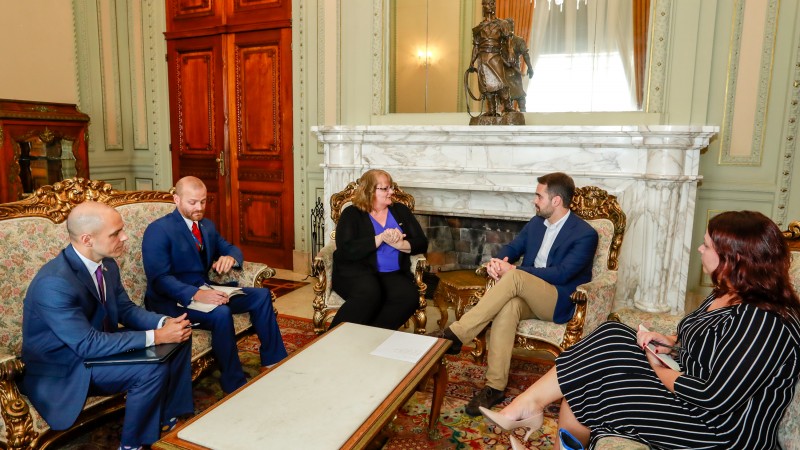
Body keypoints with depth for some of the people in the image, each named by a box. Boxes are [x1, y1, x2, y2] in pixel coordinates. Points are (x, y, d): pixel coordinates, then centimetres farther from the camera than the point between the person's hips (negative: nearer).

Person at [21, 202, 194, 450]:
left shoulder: (106, 264, -5)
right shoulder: (54, 283, -31)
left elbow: (126, 309, 5)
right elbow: (88, 344, -31)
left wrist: (165, 322, -15)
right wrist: (156, 336, -31)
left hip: (97, 343, 9)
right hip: (64, 369, -8)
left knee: (179, 336, -1)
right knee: (152, 369, -27)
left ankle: (169, 417, 11)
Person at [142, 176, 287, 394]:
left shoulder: (207, 225, 10)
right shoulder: (158, 230, -14)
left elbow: (231, 249, 14)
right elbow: (159, 279, -22)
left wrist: (230, 257, -12)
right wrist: (195, 294, -36)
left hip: (205, 291, 8)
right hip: (172, 300, -8)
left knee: (261, 295, -3)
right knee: (221, 313, -34)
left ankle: (273, 362, 2)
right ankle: (235, 385, -19)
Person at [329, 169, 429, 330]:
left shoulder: (401, 211, 15)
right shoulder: (352, 214, 4)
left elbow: (421, 243, 8)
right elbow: (346, 250, -11)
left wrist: (399, 244, -12)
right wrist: (381, 238, -16)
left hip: (394, 274, 4)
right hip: (357, 271, -3)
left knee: (409, 296, -29)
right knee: (369, 293, -37)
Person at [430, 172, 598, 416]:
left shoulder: (585, 234, -8)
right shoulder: (536, 223, 13)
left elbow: (561, 274, -18)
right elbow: (512, 248, 14)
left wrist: (513, 270, -22)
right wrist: (498, 261, -12)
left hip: (560, 302, -5)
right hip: (526, 296, 5)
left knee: (515, 278, -34)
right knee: (508, 306, -33)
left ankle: (456, 334, -34)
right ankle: (495, 386, -31)